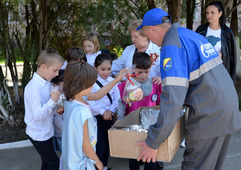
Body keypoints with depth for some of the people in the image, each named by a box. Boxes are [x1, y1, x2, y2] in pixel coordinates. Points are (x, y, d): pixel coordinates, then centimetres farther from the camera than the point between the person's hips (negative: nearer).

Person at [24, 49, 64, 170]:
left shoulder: (46, 83, 1)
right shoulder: (34, 87, -26)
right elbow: (38, 115, -30)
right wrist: (53, 101, -30)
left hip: (46, 132, 8)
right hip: (39, 135, -8)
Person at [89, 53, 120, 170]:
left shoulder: (112, 81, 3)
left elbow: (117, 99, 3)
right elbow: (90, 102, -15)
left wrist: (111, 111, -11)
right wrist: (103, 112, -19)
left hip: (109, 116, 5)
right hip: (97, 118, -4)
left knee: (108, 144, 15)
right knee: (100, 146, -2)